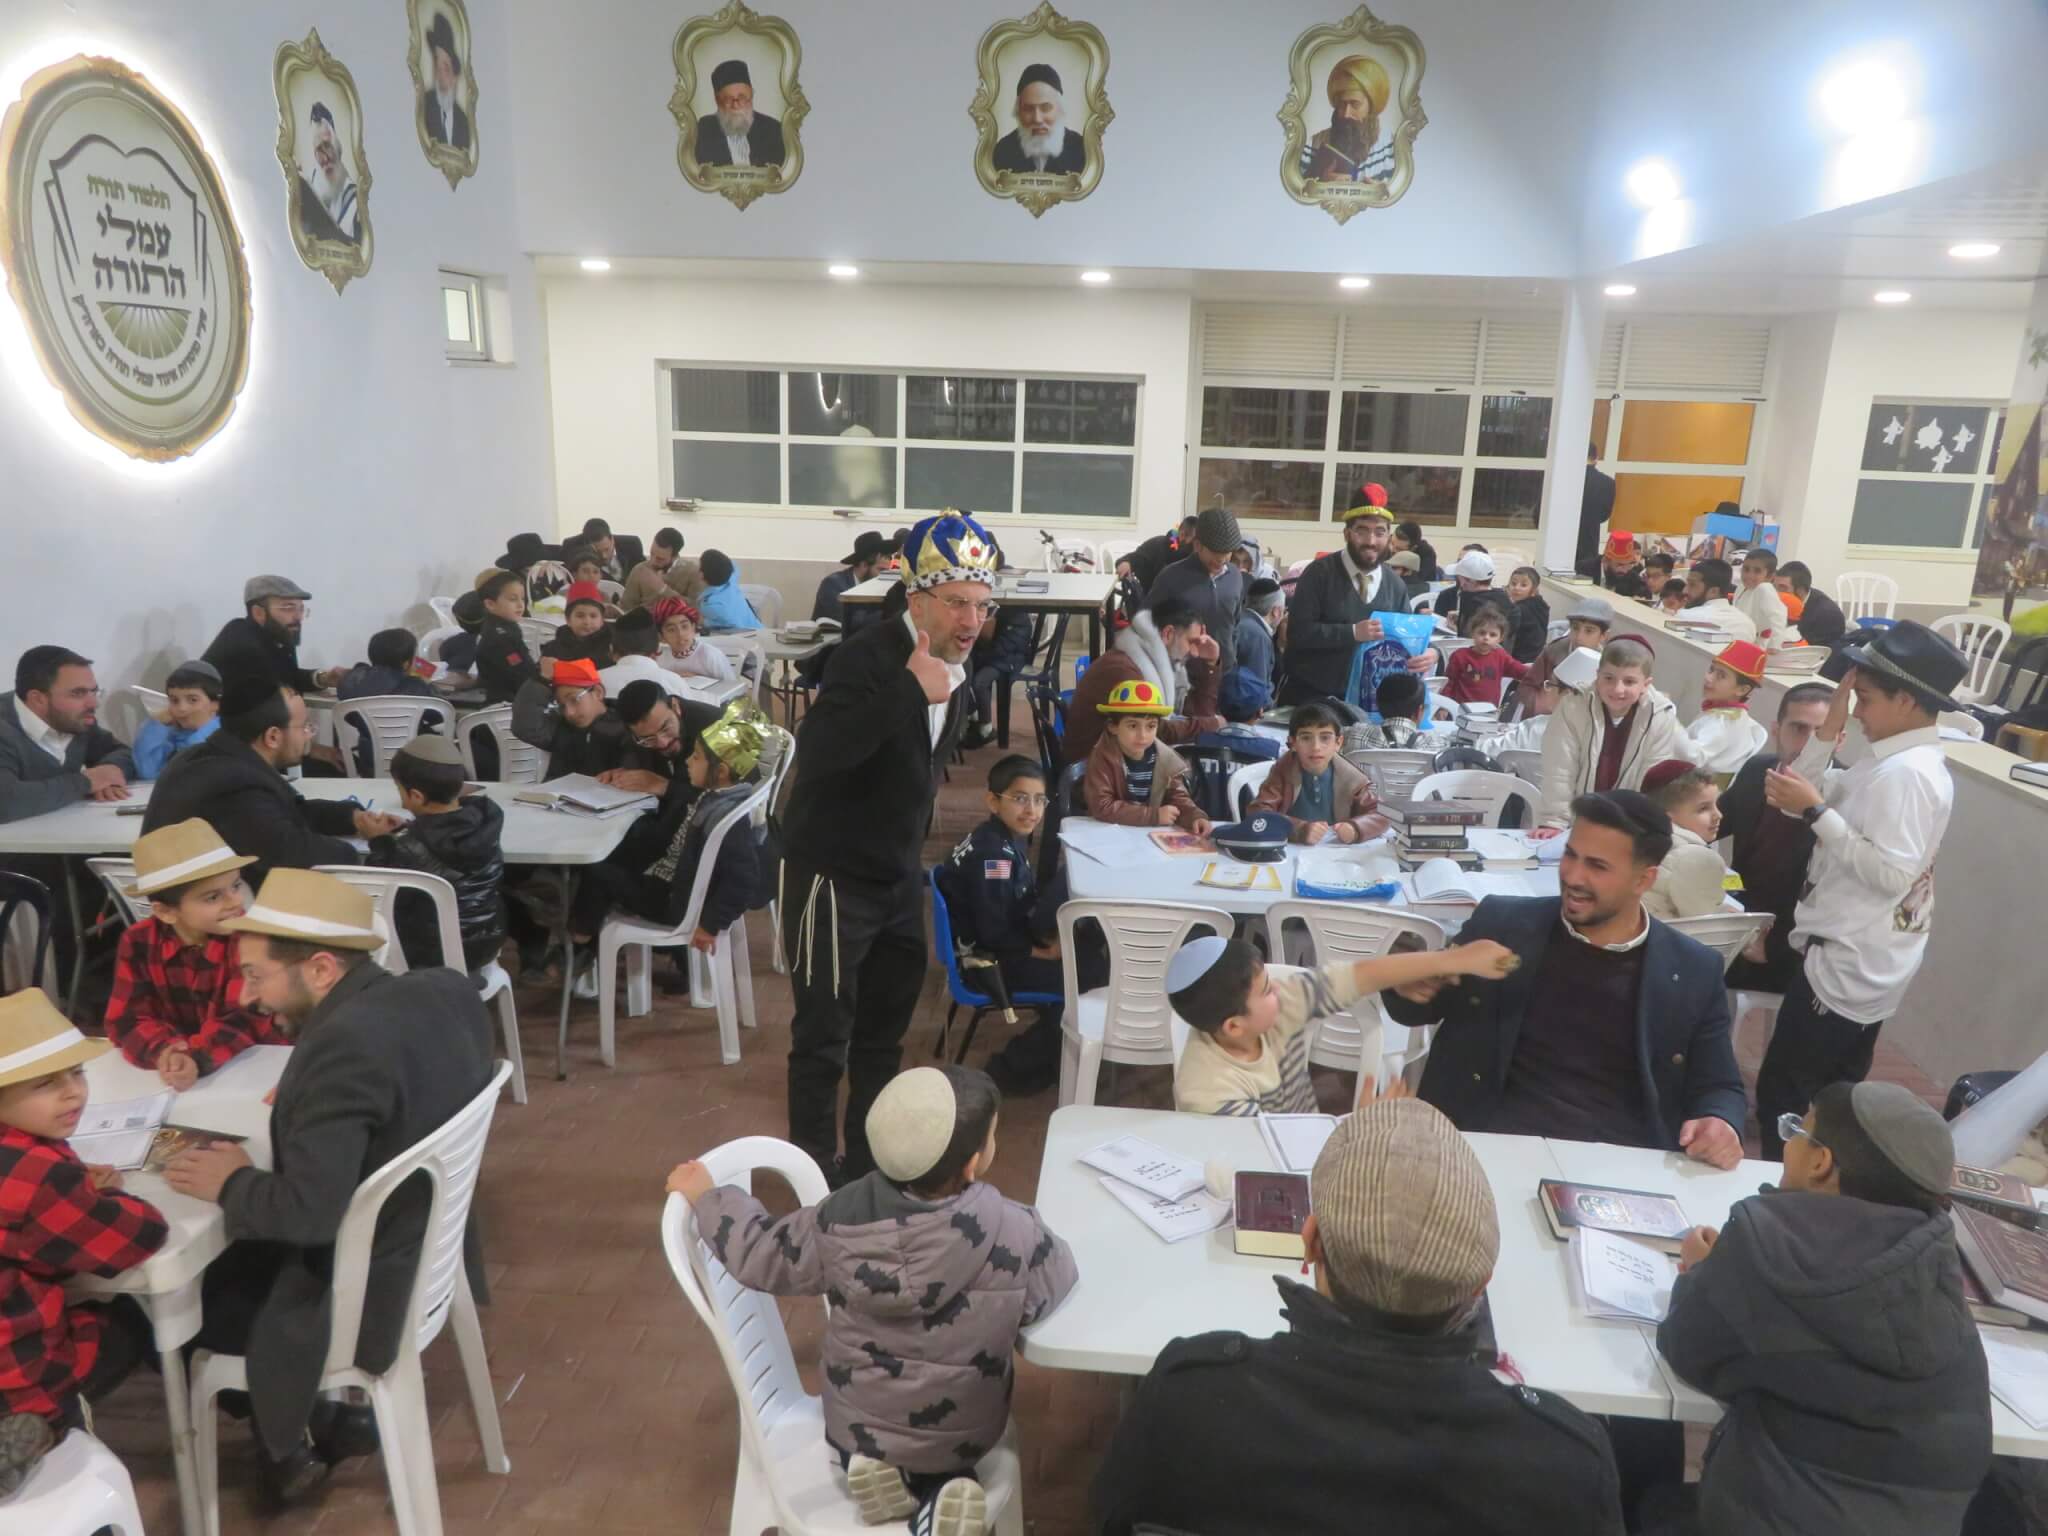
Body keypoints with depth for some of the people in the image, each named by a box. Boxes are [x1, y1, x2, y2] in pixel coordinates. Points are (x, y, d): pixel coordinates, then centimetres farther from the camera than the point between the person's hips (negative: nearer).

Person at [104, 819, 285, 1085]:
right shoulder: (138, 942, -3)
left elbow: (244, 1018, -18)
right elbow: (126, 1020, -5)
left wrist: (198, 1061, -34)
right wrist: (162, 1052, -24)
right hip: (181, 1062, 3)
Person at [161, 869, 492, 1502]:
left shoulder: (346, 1042, -32)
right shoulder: (447, 989, -7)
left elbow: (307, 1211, -31)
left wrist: (230, 1182, -14)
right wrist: (304, 1097, 1)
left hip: (357, 1293, -8)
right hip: (433, 1247, 8)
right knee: (225, 1258, 26)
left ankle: (286, 1448, 27)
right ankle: (333, 1412, 31)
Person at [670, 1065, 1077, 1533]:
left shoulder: (841, 1217, -20)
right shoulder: (1014, 1233, -27)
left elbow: (761, 1255, -6)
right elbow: (1055, 1284, -9)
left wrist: (705, 1196, 9)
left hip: (856, 1424, 2)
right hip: (963, 1435, -1)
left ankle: (883, 1471, 7)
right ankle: (937, 1492, 4)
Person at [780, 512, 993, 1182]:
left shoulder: (955, 667, 3)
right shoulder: (868, 656, -24)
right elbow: (816, 752, -40)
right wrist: (910, 690, -45)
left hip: (899, 875, 9)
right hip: (834, 874, -8)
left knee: (885, 1026, 19)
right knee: (824, 1034, 2)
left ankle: (868, 1163, 36)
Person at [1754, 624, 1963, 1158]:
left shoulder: (1906, 772, -22)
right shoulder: (1899, 761, 10)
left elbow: (1891, 874, -28)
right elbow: (1810, 790, 8)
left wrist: (1814, 810, -26)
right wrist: (1833, 720, 2)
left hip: (1849, 964, -10)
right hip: (1863, 962, 10)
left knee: (1781, 1097, -4)